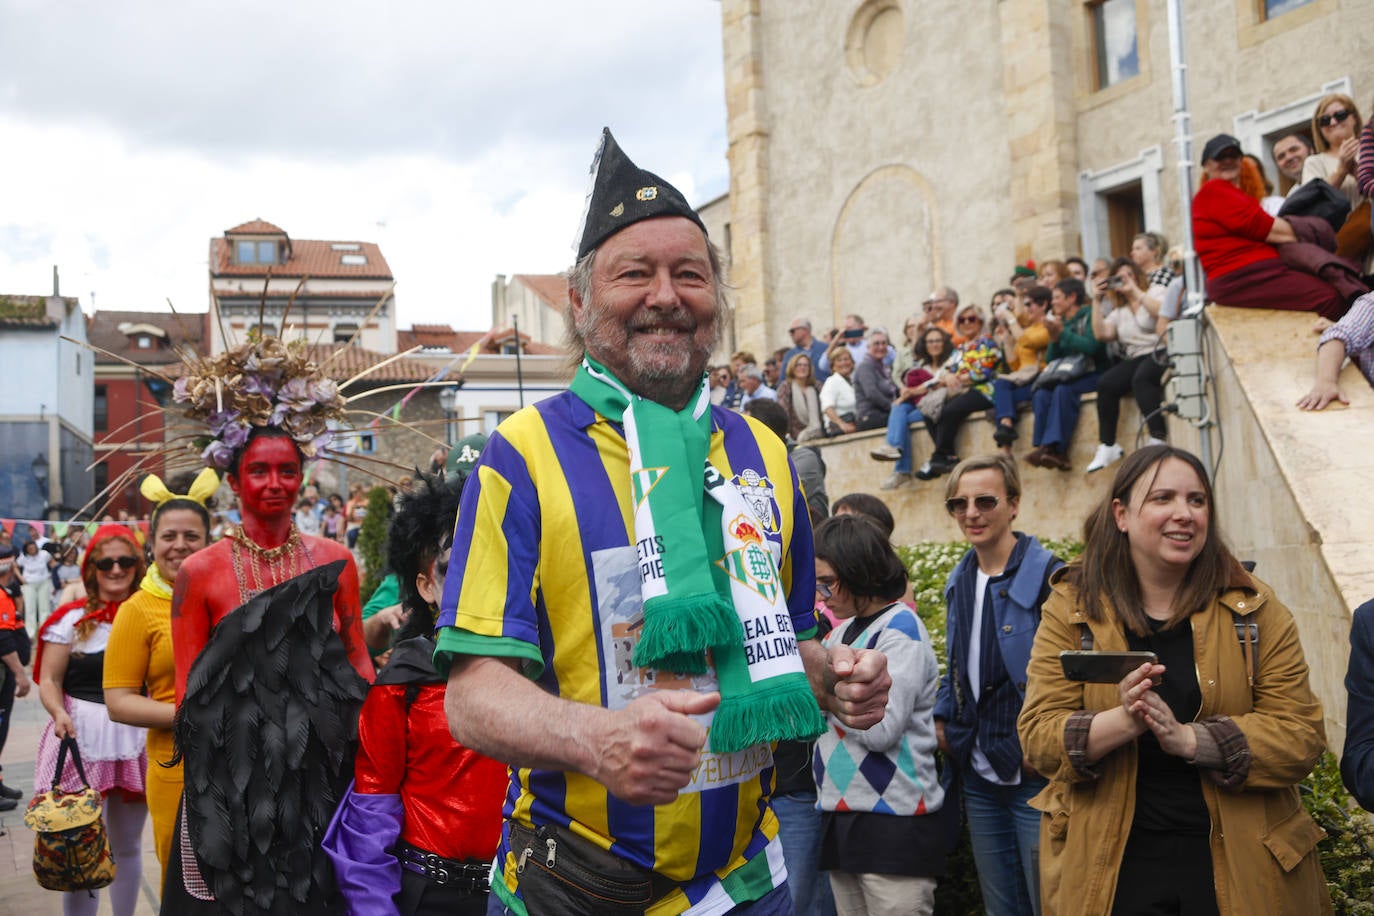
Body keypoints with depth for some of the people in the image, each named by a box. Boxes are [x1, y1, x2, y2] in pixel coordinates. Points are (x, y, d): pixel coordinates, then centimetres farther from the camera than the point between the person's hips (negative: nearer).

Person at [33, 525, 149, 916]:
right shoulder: (72, 618, -3)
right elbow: (49, 680, -2)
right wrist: (59, 713, -20)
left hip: (136, 741, 2)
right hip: (80, 740, -2)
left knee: (128, 845, 15)